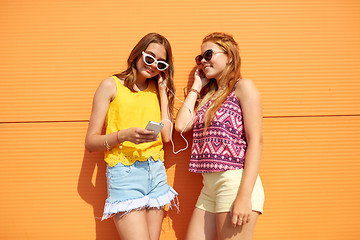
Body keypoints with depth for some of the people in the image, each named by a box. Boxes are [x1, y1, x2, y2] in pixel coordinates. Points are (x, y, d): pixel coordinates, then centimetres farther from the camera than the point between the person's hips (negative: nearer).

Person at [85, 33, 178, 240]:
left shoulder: (157, 89, 16)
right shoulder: (111, 85, 3)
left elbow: (167, 135, 1)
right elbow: (90, 142, -2)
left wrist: (163, 89, 6)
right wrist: (124, 135, -20)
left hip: (156, 173, 5)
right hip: (125, 174, -4)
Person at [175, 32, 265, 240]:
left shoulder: (243, 86, -2)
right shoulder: (209, 95, 20)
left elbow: (256, 140, -11)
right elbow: (181, 125, 7)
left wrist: (245, 196, -18)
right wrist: (196, 87, 15)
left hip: (235, 182, -7)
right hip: (209, 187, 7)